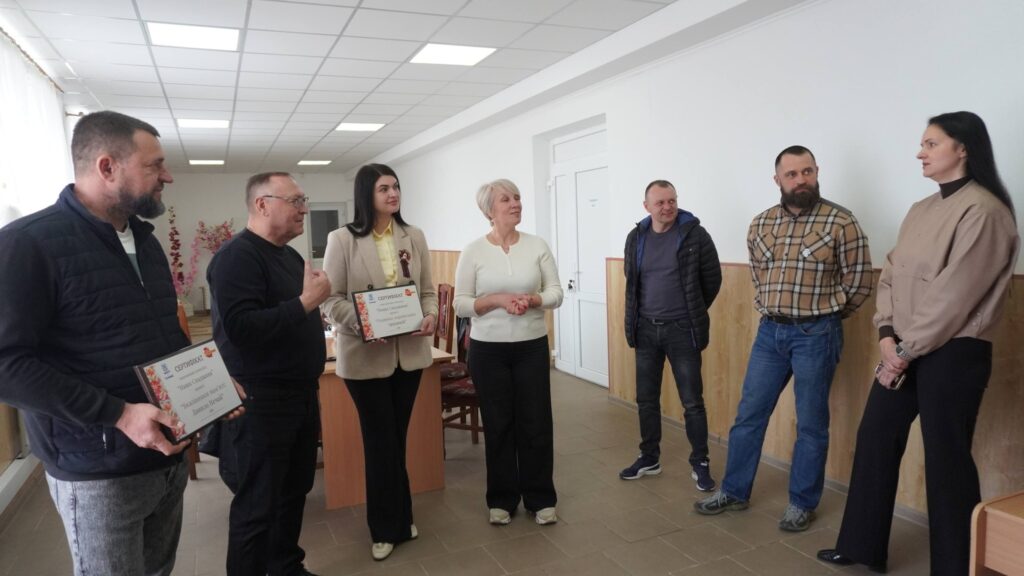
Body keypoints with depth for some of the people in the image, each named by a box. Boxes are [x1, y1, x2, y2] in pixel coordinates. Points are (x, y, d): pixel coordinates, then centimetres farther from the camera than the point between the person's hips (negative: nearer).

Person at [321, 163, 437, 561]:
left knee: (397, 437, 16)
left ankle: (400, 519, 34)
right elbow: (331, 298, -8)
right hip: (364, 353, -3)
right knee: (380, 440, 7)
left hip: (409, 351, 4)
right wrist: (363, 323, -23)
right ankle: (387, 528, 24)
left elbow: (428, 289, 8)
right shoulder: (343, 240, -7)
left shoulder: (414, 237, 4)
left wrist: (431, 315, -11)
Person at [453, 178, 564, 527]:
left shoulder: (537, 246, 0)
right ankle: (502, 499, 25)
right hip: (488, 350, -1)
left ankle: (540, 498, 22)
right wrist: (498, 300, -19)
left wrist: (532, 299, -18)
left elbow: (556, 293, 1)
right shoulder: (473, 252, -4)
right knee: (498, 424, 9)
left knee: (536, 423, 6)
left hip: (532, 347, 1)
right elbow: (461, 304, -5)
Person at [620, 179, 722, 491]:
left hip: (681, 330, -4)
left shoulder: (696, 235, -9)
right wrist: (636, 319, 13)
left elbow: (713, 279, -1)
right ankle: (649, 458, 28)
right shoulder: (636, 238, 3)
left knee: (692, 402, 3)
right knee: (646, 399, 13)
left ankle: (700, 463, 19)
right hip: (646, 329, 4)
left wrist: (693, 313, 7)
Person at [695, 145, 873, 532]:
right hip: (769, 331, 5)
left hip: (816, 335, -4)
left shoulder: (841, 222, -8)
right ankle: (734, 491, 25)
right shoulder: (761, 224, 6)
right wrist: (772, 310, 11)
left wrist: (822, 314, 3)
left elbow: (859, 282, -4)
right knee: (749, 414, 10)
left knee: (810, 424, 7)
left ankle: (802, 503, 23)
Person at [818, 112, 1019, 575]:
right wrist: (887, 334, -5)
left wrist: (907, 350, -12)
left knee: (946, 458, 3)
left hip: (952, 353, -8)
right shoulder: (921, 210, 12)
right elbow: (891, 274, 8)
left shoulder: (982, 210, -13)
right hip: (905, 349, 8)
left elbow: (954, 296, -17)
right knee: (875, 439, 12)